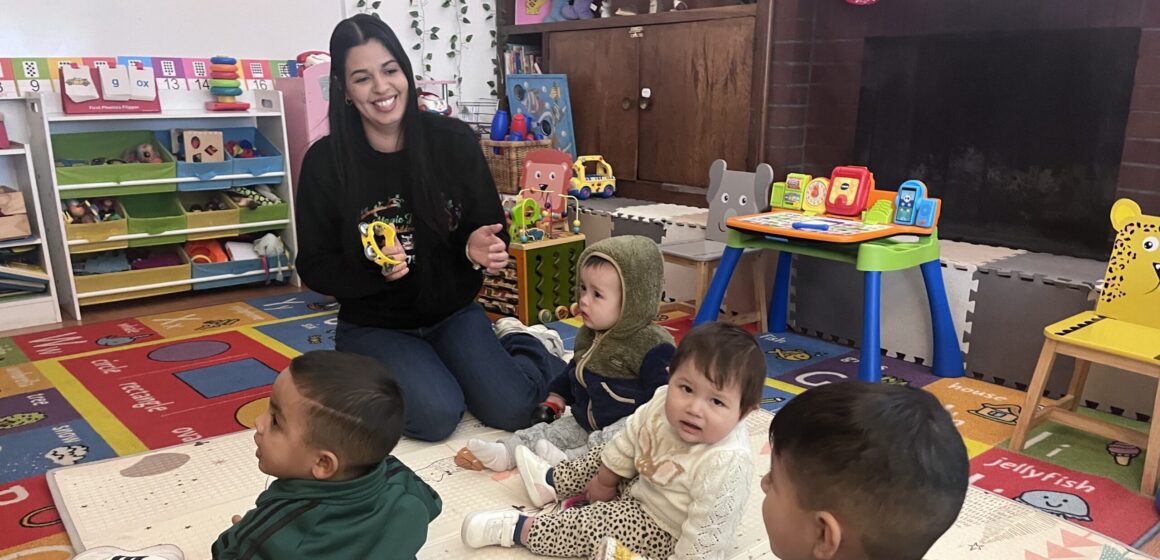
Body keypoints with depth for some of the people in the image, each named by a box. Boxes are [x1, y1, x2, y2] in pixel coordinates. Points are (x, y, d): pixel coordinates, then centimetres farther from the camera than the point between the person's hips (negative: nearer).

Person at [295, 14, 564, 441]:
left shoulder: (454, 140, -9)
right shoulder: (325, 162, -12)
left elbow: (491, 229, -1)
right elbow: (315, 267, -7)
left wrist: (480, 247, -25)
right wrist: (374, 270, -26)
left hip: (454, 313, 1)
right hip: (374, 326, -1)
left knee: (510, 410, -17)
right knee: (436, 416, -23)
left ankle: (523, 347, 18)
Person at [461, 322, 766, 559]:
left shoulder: (726, 464, -41)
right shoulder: (663, 403, -20)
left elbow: (706, 535, -33)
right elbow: (629, 440, -1)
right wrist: (604, 481, 11)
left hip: (664, 531, -7)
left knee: (592, 525, -12)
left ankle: (519, 529, 6)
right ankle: (551, 480, 41)